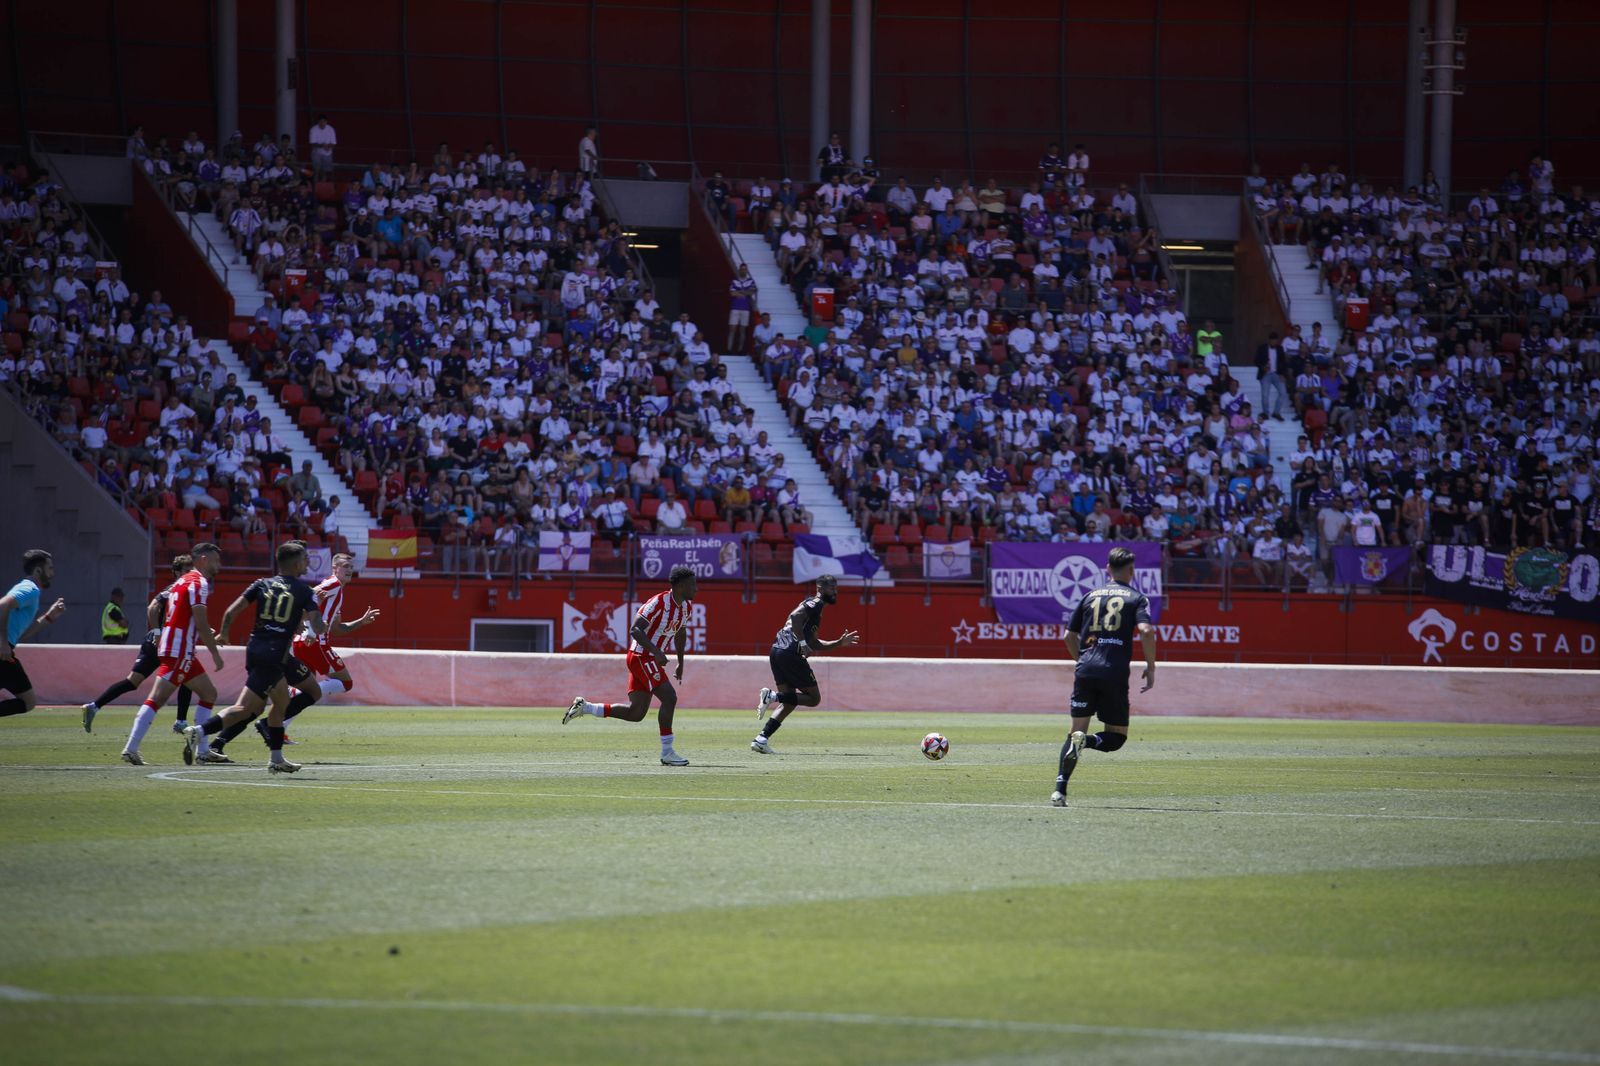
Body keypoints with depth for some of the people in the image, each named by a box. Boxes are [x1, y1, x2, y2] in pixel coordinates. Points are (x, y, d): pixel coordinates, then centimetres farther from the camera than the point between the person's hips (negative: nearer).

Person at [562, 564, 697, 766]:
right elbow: (635, 630, -23)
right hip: (642, 657, -9)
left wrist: (681, 662, 28)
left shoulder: (686, 606, 8)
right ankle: (667, 753, -12)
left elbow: (680, 632, 27)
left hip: (651, 659, 9)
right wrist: (656, 651, -33)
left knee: (636, 713, 6)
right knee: (669, 698, -17)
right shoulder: (659, 602, -19)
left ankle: (584, 707, 15)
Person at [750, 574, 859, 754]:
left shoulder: (815, 606, 28)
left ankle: (761, 739, 1)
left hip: (776, 652, 9)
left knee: (789, 702, 11)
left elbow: (814, 644, 32)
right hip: (790, 653, -9)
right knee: (814, 698, -1)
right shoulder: (815, 603, -2)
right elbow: (795, 616, -22)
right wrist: (802, 643, -23)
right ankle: (772, 695, -15)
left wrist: (839, 643, 26)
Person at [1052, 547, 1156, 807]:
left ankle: (1059, 790, -8)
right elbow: (1146, 631, -11)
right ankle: (1086, 741, -24)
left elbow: (1070, 635, 19)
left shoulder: (1090, 596, 17)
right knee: (1116, 736, 10)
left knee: (1076, 731, 8)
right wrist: (1151, 668, -1)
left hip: (1086, 671, 3)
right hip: (1115, 674, -3)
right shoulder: (1136, 598, 5)